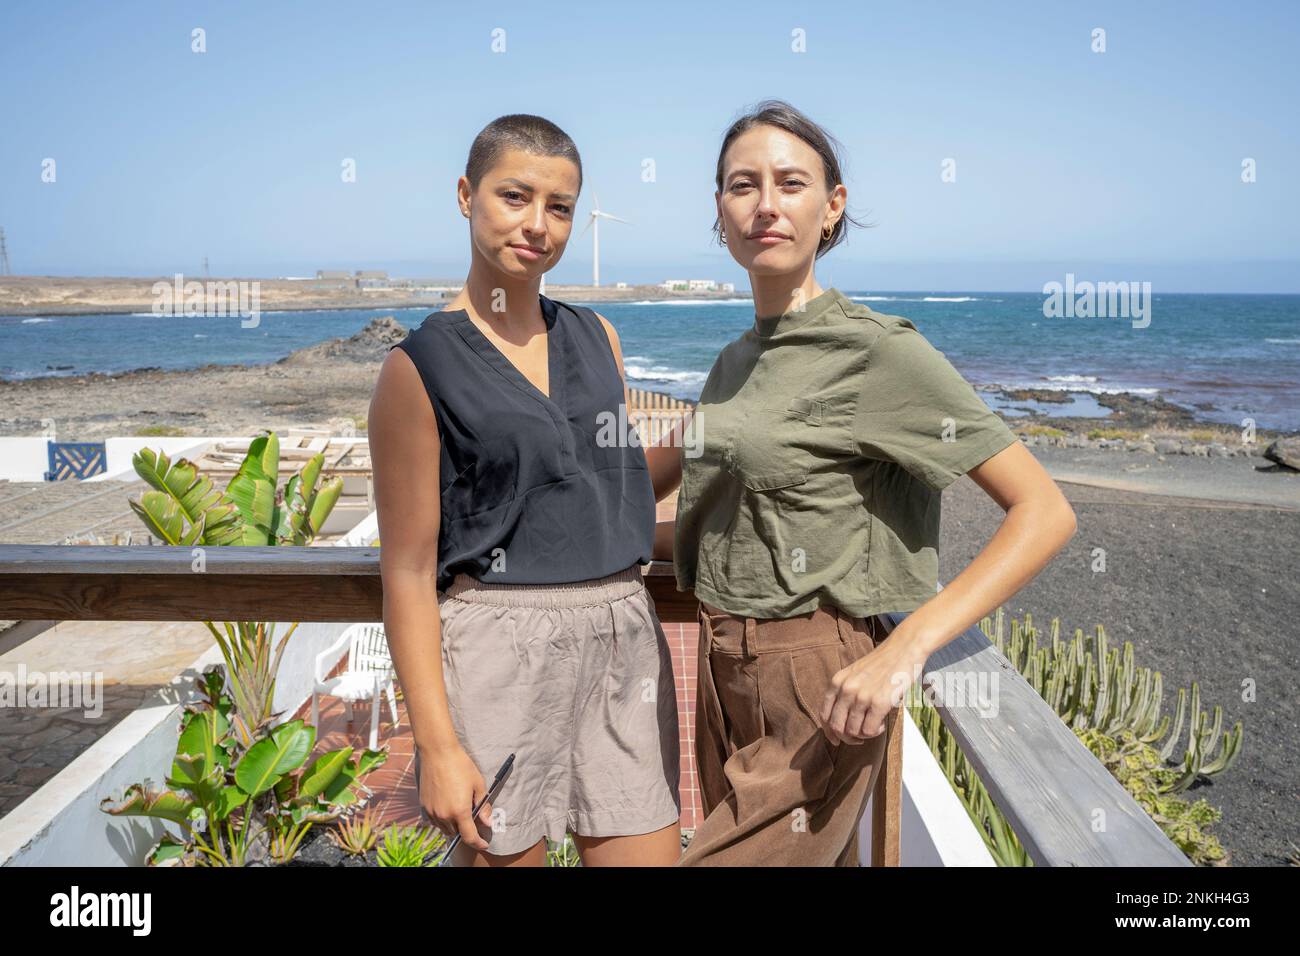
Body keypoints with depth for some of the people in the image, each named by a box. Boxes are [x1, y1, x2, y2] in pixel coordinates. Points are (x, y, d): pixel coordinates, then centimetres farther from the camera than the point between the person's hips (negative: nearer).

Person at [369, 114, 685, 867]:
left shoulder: (596, 337, 10)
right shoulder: (422, 367, -6)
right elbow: (409, 571, -8)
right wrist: (438, 743, -12)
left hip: (626, 639, 5)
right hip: (501, 644, -5)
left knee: (649, 854, 10)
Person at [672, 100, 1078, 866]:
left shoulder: (878, 351, -13)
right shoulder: (736, 363, 8)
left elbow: (1045, 513, -15)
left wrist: (906, 650, -24)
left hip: (820, 687, -7)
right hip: (724, 674, 7)